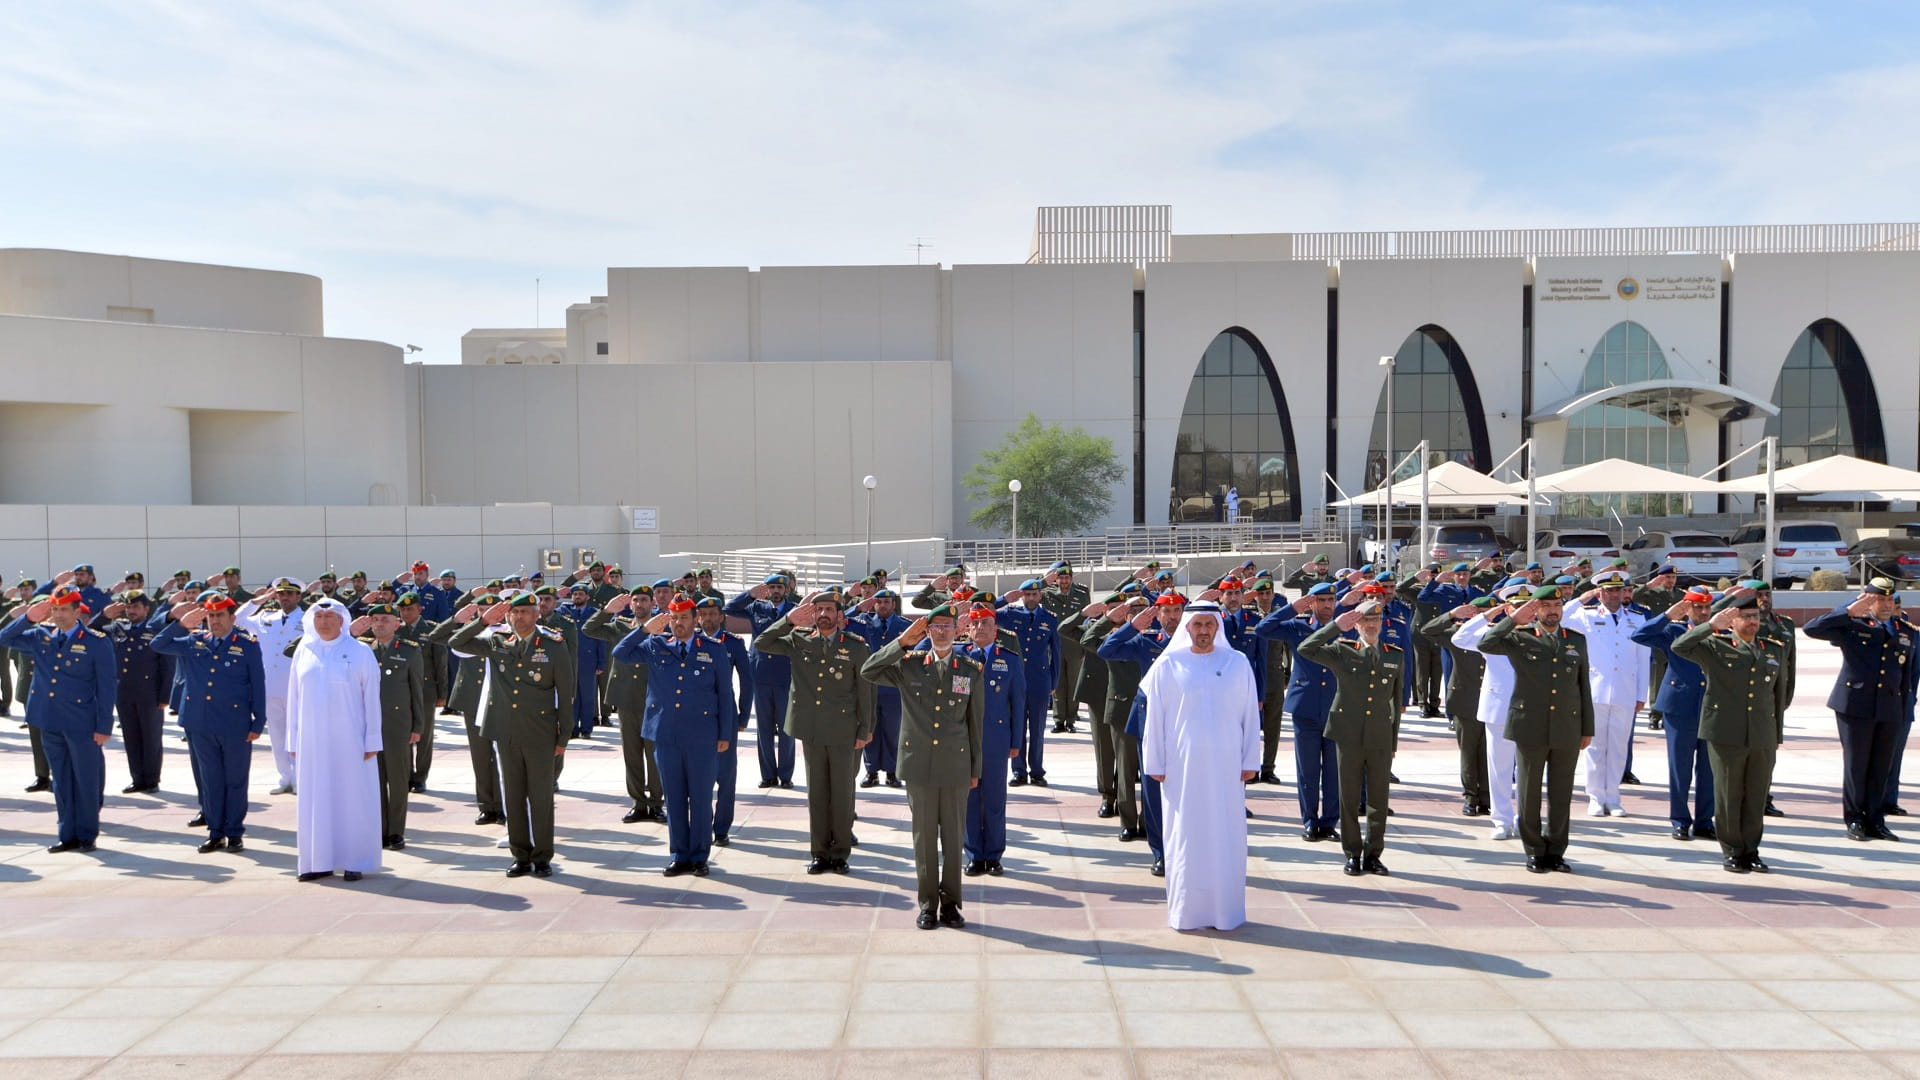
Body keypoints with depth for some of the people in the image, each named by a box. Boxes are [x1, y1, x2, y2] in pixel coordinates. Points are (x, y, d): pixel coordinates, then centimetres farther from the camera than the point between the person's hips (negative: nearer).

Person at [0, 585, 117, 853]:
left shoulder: (97, 642, -8)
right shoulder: (41, 637, 5)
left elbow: (107, 687, -7)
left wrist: (104, 727, -10)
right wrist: (28, 618, -3)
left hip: (82, 723, -5)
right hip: (50, 722, 5)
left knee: (86, 780, 5)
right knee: (61, 780, 12)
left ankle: (87, 835, 16)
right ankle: (67, 834, 21)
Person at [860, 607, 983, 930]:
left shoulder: (972, 670, 4)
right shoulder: (908, 665, 3)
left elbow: (976, 722, 7)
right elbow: (868, 672, -8)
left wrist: (975, 769, 8)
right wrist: (903, 642, -12)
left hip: (956, 766, 0)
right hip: (919, 765, 0)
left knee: (953, 836, 6)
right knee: (924, 836, 6)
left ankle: (950, 903, 17)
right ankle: (927, 904, 16)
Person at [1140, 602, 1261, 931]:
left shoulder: (1238, 663, 4)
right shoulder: (1168, 666, 1)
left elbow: (1250, 715, 6)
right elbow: (1154, 717, 3)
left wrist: (1250, 761, 2)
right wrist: (1156, 764, 0)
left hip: (1225, 764, 1)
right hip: (1182, 764, -1)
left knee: (1226, 836, 3)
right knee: (1185, 836, 3)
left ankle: (1225, 908, 13)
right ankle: (1186, 910, 12)